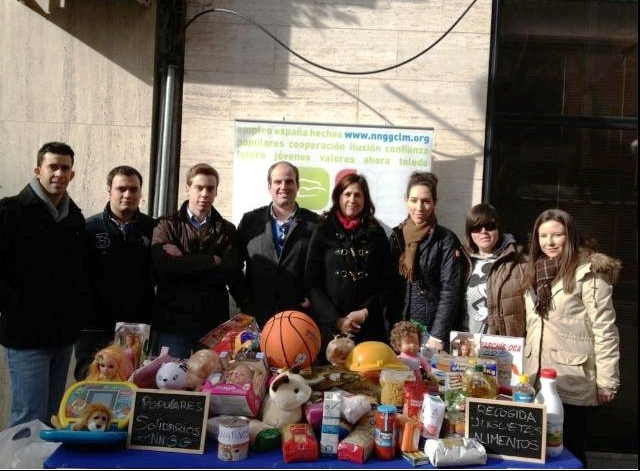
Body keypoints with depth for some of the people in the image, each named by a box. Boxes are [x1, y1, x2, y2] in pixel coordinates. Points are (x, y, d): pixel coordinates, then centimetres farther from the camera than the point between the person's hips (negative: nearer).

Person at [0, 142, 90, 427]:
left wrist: (80, 309, 7)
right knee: (29, 419, -3)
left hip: (64, 334, 6)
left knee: (52, 415, 15)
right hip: (26, 335, -6)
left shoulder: (75, 216, 11)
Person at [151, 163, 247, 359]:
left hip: (213, 321, 1)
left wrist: (183, 263, -10)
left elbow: (232, 273, -6)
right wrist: (212, 261, -10)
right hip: (172, 320, -1)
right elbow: (162, 265, -12)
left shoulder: (227, 230, 9)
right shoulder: (167, 225, 6)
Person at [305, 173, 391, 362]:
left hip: (370, 327, 1)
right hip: (329, 325, -1)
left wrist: (366, 312, -7)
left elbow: (386, 281, 7)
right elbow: (312, 283, 0)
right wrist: (336, 319, -8)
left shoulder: (376, 233, 9)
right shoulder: (323, 232, 4)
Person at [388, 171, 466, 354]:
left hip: (432, 329, -3)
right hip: (399, 328, 4)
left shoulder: (446, 240, -5)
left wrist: (438, 336, -15)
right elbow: (388, 283, 11)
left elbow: (450, 291, -10)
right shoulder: (396, 235, 8)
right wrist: (391, 325, 4)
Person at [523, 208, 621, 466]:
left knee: (568, 449, 7)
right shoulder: (536, 273, 12)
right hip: (537, 380, 6)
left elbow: (605, 329, -12)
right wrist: (523, 366, 14)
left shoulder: (587, 272, -10)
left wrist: (607, 380, -13)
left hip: (572, 382, -6)